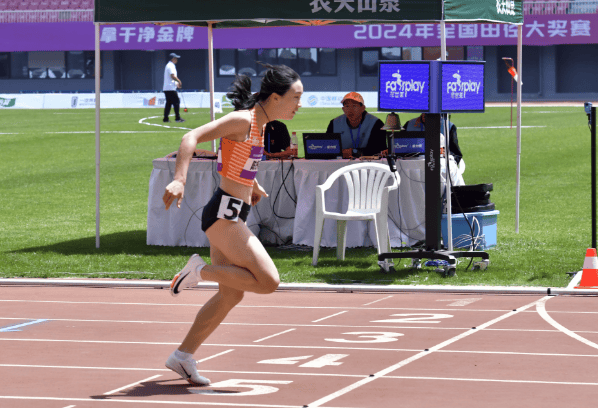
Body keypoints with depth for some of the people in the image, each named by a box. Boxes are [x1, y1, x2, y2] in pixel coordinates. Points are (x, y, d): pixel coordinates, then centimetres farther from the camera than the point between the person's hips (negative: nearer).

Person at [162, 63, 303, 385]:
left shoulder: (258, 124, 12)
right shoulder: (243, 120, -15)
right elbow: (192, 137, -23)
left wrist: (253, 186, 28)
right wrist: (179, 180, -34)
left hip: (231, 216, 10)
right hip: (224, 214, -10)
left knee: (230, 295, 14)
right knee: (268, 281, -14)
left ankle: (183, 356, 21)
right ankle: (200, 271, -3)